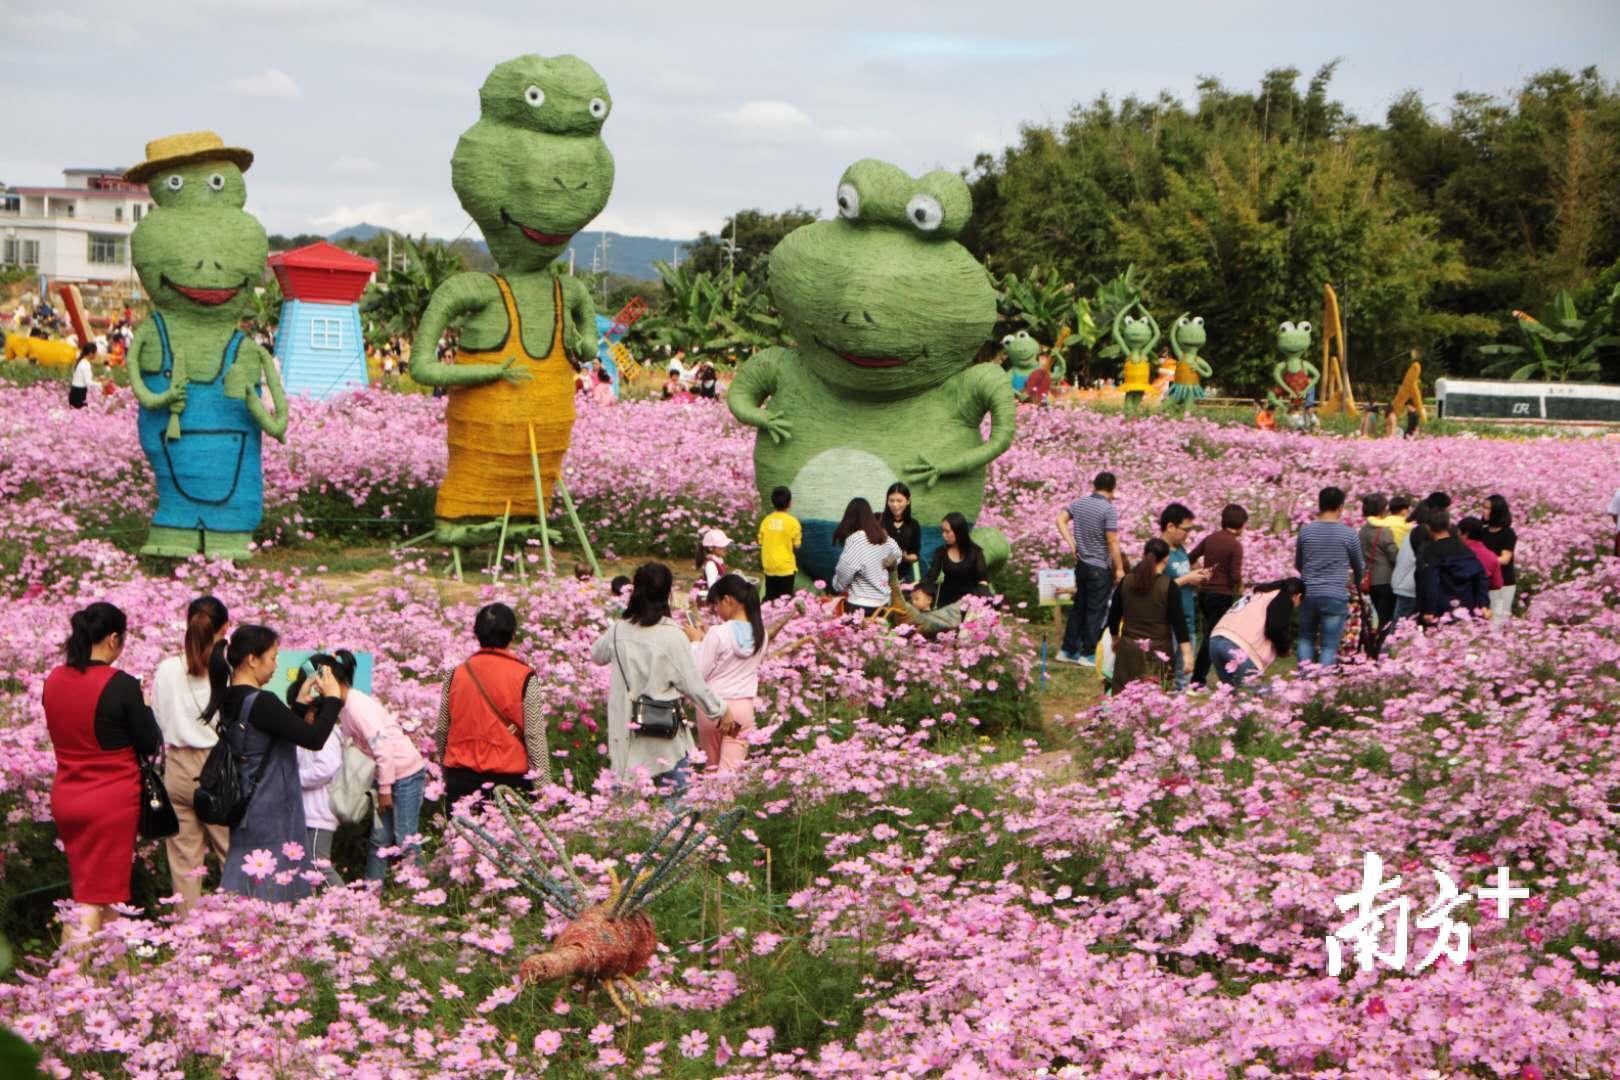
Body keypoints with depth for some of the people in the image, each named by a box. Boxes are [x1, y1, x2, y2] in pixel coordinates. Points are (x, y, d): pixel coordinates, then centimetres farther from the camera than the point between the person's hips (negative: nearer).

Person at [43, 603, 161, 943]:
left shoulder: (53, 681, 0)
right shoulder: (121, 685, -17)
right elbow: (149, 745, -8)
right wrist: (144, 712, 8)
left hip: (65, 797, 6)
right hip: (111, 800, -6)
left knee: (85, 887, 18)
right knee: (98, 897, 1)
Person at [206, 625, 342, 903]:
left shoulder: (229, 700, 7)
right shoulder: (261, 703, -20)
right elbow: (314, 739, -22)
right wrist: (332, 698, -10)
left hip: (246, 812, 9)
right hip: (270, 815, -9)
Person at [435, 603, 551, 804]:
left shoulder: (457, 674, 3)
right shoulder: (524, 677, -7)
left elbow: (441, 732, 10)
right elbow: (535, 736, -8)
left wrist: (448, 772, 24)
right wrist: (544, 786, -3)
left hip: (460, 780, 3)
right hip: (509, 778, -3)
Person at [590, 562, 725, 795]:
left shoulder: (619, 631, -3)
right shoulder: (673, 636, -14)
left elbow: (596, 655, 19)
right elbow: (694, 684, -9)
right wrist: (720, 708, 6)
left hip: (627, 735, 4)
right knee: (674, 802, 6)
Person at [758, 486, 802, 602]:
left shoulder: (766, 520, 1)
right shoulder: (792, 522, -10)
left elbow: (761, 543, 4)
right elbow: (796, 545, -7)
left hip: (769, 567, 3)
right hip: (786, 567, -3)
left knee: (770, 599, 11)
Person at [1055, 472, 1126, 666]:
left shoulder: (1079, 503, 4)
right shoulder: (1109, 509, -16)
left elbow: (1060, 520, -2)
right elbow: (1112, 542, -16)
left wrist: (1071, 544, 0)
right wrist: (1120, 569, -9)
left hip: (1081, 563, 7)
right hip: (1100, 568, -6)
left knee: (1079, 607, 16)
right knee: (1096, 611, 2)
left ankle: (1068, 650, 20)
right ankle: (1088, 654, 6)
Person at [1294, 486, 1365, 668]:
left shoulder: (1306, 531, 0)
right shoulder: (1348, 534, -6)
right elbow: (1359, 566, 9)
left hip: (1309, 594, 3)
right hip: (1336, 597, -3)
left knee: (1306, 638, 19)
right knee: (1329, 646, 1)